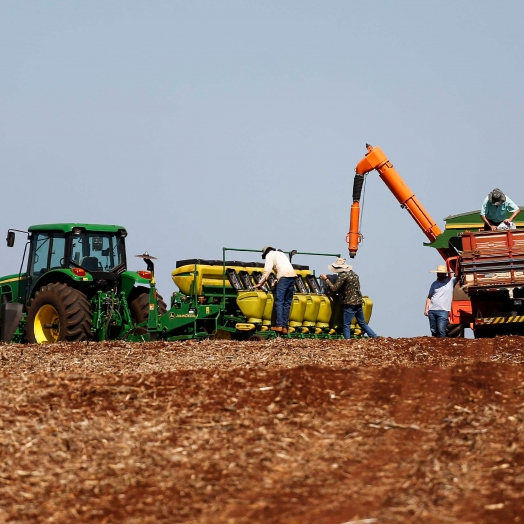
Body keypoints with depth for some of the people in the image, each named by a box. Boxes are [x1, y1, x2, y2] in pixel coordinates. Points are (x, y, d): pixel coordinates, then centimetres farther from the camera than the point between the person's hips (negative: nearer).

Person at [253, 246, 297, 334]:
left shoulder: (269, 255, 11)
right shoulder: (281, 254, 33)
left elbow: (267, 271, 1)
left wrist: (260, 283, 5)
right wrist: (277, 280, 38)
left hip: (284, 276, -7)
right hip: (293, 275, 7)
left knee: (279, 301, -8)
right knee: (287, 303, 7)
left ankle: (279, 325, -17)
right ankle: (285, 327, 4)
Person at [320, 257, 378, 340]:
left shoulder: (343, 275, -13)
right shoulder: (353, 273, 13)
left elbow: (334, 288, -14)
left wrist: (326, 280, -5)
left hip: (350, 304, -8)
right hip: (358, 302, 8)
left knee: (346, 325, -2)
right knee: (363, 324, 17)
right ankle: (376, 338, 15)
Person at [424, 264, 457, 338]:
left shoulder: (451, 281, 2)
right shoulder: (435, 284, 12)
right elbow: (429, 297, 14)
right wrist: (426, 309, 5)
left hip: (443, 311, -4)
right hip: (432, 310, 4)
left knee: (441, 330, -15)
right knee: (433, 331, 5)